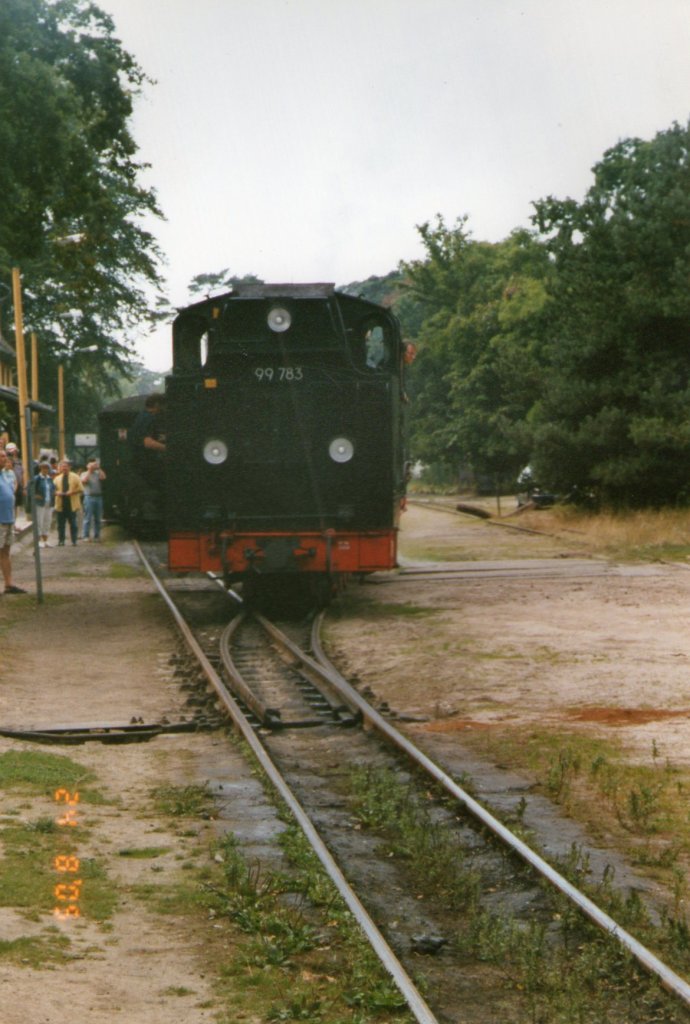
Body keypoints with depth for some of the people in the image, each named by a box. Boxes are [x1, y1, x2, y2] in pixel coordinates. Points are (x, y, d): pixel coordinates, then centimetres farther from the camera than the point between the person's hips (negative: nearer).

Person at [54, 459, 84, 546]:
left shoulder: (75, 477, 4)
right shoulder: (57, 478, 12)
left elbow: (81, 490, 2)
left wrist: (72, 492, -14)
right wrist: (57, 493, -8)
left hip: (72, 504, -3)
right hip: (61, 504, 3)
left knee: (73, 523, 0)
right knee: (61, 524, 2)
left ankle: (74, 541, 6)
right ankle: (61, 541, 8)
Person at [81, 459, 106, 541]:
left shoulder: (97, 473, 13)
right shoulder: (84, 474, 6)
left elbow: (103, 477, -5)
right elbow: (84, 480, -14)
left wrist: (99, 468, -10)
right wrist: (89, 470, -12)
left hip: (98, 497, 4)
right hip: (89, 497, -4)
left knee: (98, 518, 6)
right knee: (88, 518, -6)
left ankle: (97, 536, 12)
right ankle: (86, 536, -3)